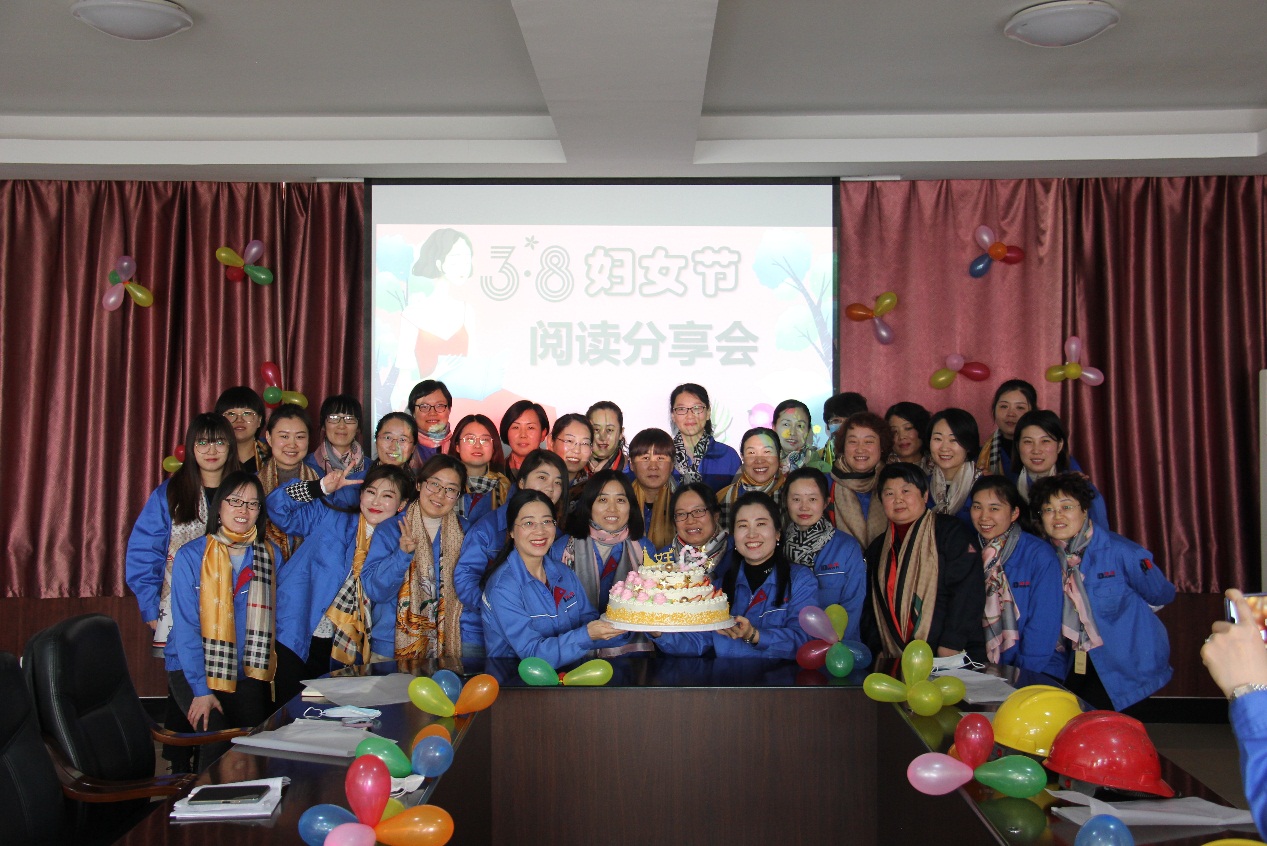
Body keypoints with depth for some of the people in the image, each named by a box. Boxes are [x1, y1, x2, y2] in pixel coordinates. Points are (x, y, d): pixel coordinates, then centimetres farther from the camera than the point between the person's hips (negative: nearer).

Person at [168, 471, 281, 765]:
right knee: (220, 746, -19)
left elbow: (272, 617, 8)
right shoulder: (191, 555, -8)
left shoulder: (270, 555, 3)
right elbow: (186, 627, -10)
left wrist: (268, 672, -2)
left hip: (249, 675, 3)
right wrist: (201, 690, -14)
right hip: (195, 673, -3)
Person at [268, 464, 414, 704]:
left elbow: (389, 604, 8)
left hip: (347, 648, 2)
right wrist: (320, 488, -16)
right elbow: (277, 507, -4)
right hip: (299, 637, -2)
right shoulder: (328, 518, 2)